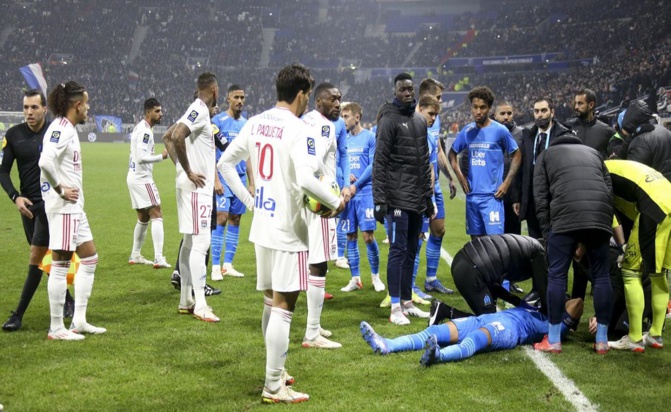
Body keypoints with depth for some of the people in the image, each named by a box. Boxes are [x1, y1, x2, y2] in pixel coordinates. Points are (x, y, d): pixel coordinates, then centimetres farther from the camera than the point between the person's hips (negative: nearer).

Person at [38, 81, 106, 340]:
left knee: (89, 258, 14)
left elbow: (53, 163, 20)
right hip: (63, 207, -10)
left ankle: (79, 321, 18)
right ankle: (56, 329, 4)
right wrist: (60, 189, -20)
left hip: (73, 207, 10)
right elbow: (45, 161, -31)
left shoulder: (67, 129, 13)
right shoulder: (61, 129, -16)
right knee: (61, 264, -4)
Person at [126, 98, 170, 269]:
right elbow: (141, 157, -26)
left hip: (134, 177, 10)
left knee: (143, 218, 18)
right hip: (142, 178, -10)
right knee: (157, 216, -11)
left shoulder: (140, 128, 15)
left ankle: (135, 256, 25)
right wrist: (162, 156, -22)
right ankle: (158, 258, -17)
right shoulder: (145, 131, -17)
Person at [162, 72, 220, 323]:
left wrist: (181, 167, 15)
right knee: (200, 242, -9)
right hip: (196, 186, -10)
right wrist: (188, 171, -19)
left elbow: (167, 137, 22)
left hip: (194, 185, 10)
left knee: (190, 242, 13)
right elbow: (176, 137, -27)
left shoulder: (198, 110, 15)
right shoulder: (199, 111, -13)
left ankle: (186, 300, 20)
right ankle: (199, 304, -8)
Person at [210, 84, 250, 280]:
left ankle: (228, 265, 13)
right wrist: (215, 180, -14)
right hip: (223, 177, -6)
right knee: (221, 218, -11)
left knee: (235, 220, 6)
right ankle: (215, 267, -6)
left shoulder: (246, 124, 12)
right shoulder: (218, 121, -4)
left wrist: (251, 183, 14)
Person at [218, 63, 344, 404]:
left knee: (271, 302, 19)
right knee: (283, 307, -2)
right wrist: (336, 202, -12)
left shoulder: (255, 123, 7)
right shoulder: (298, 130, -16)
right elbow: (305, 180, -27)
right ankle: (274, 388, 3)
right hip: (287, 229, -8)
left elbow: (224, 163, 10)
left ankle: (276, 371, 32)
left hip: (261, 225, 8)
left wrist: (248, 201, 13)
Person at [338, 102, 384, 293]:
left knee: (368, 235, -7)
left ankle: (375, 276, 9)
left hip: (365, 193, -5)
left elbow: (373, 165, -6)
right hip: (348, 193, 5)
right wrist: (345, 176, -7)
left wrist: (356, 185, -10)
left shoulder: (369, 137, -2)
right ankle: (355, 279, 13)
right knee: (351, 236, 5)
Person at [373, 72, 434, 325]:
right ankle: (396, 307, -1)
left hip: (417, 200, 7)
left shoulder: (420, 121, 16)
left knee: (412, 251, 11)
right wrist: (379, 200, -17)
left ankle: (407, 302, 19)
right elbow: (379, 163, -12)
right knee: (398, 251, -6)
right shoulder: (389, 120, -7)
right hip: (397, 198, -7)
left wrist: (428, 197, 19)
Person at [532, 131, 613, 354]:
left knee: (556, 276, 4)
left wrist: (547, 233, 13)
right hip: (601, 215, 3)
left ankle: (553, 340, 7)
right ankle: (602, 340, 15)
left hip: (565, 216, -3)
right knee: (601, 276, 11)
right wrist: (596, 232, 21)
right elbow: (609, 190, 22)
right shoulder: (593, 152, 33)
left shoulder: (546, 155, 26)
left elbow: (541, 198, 13)